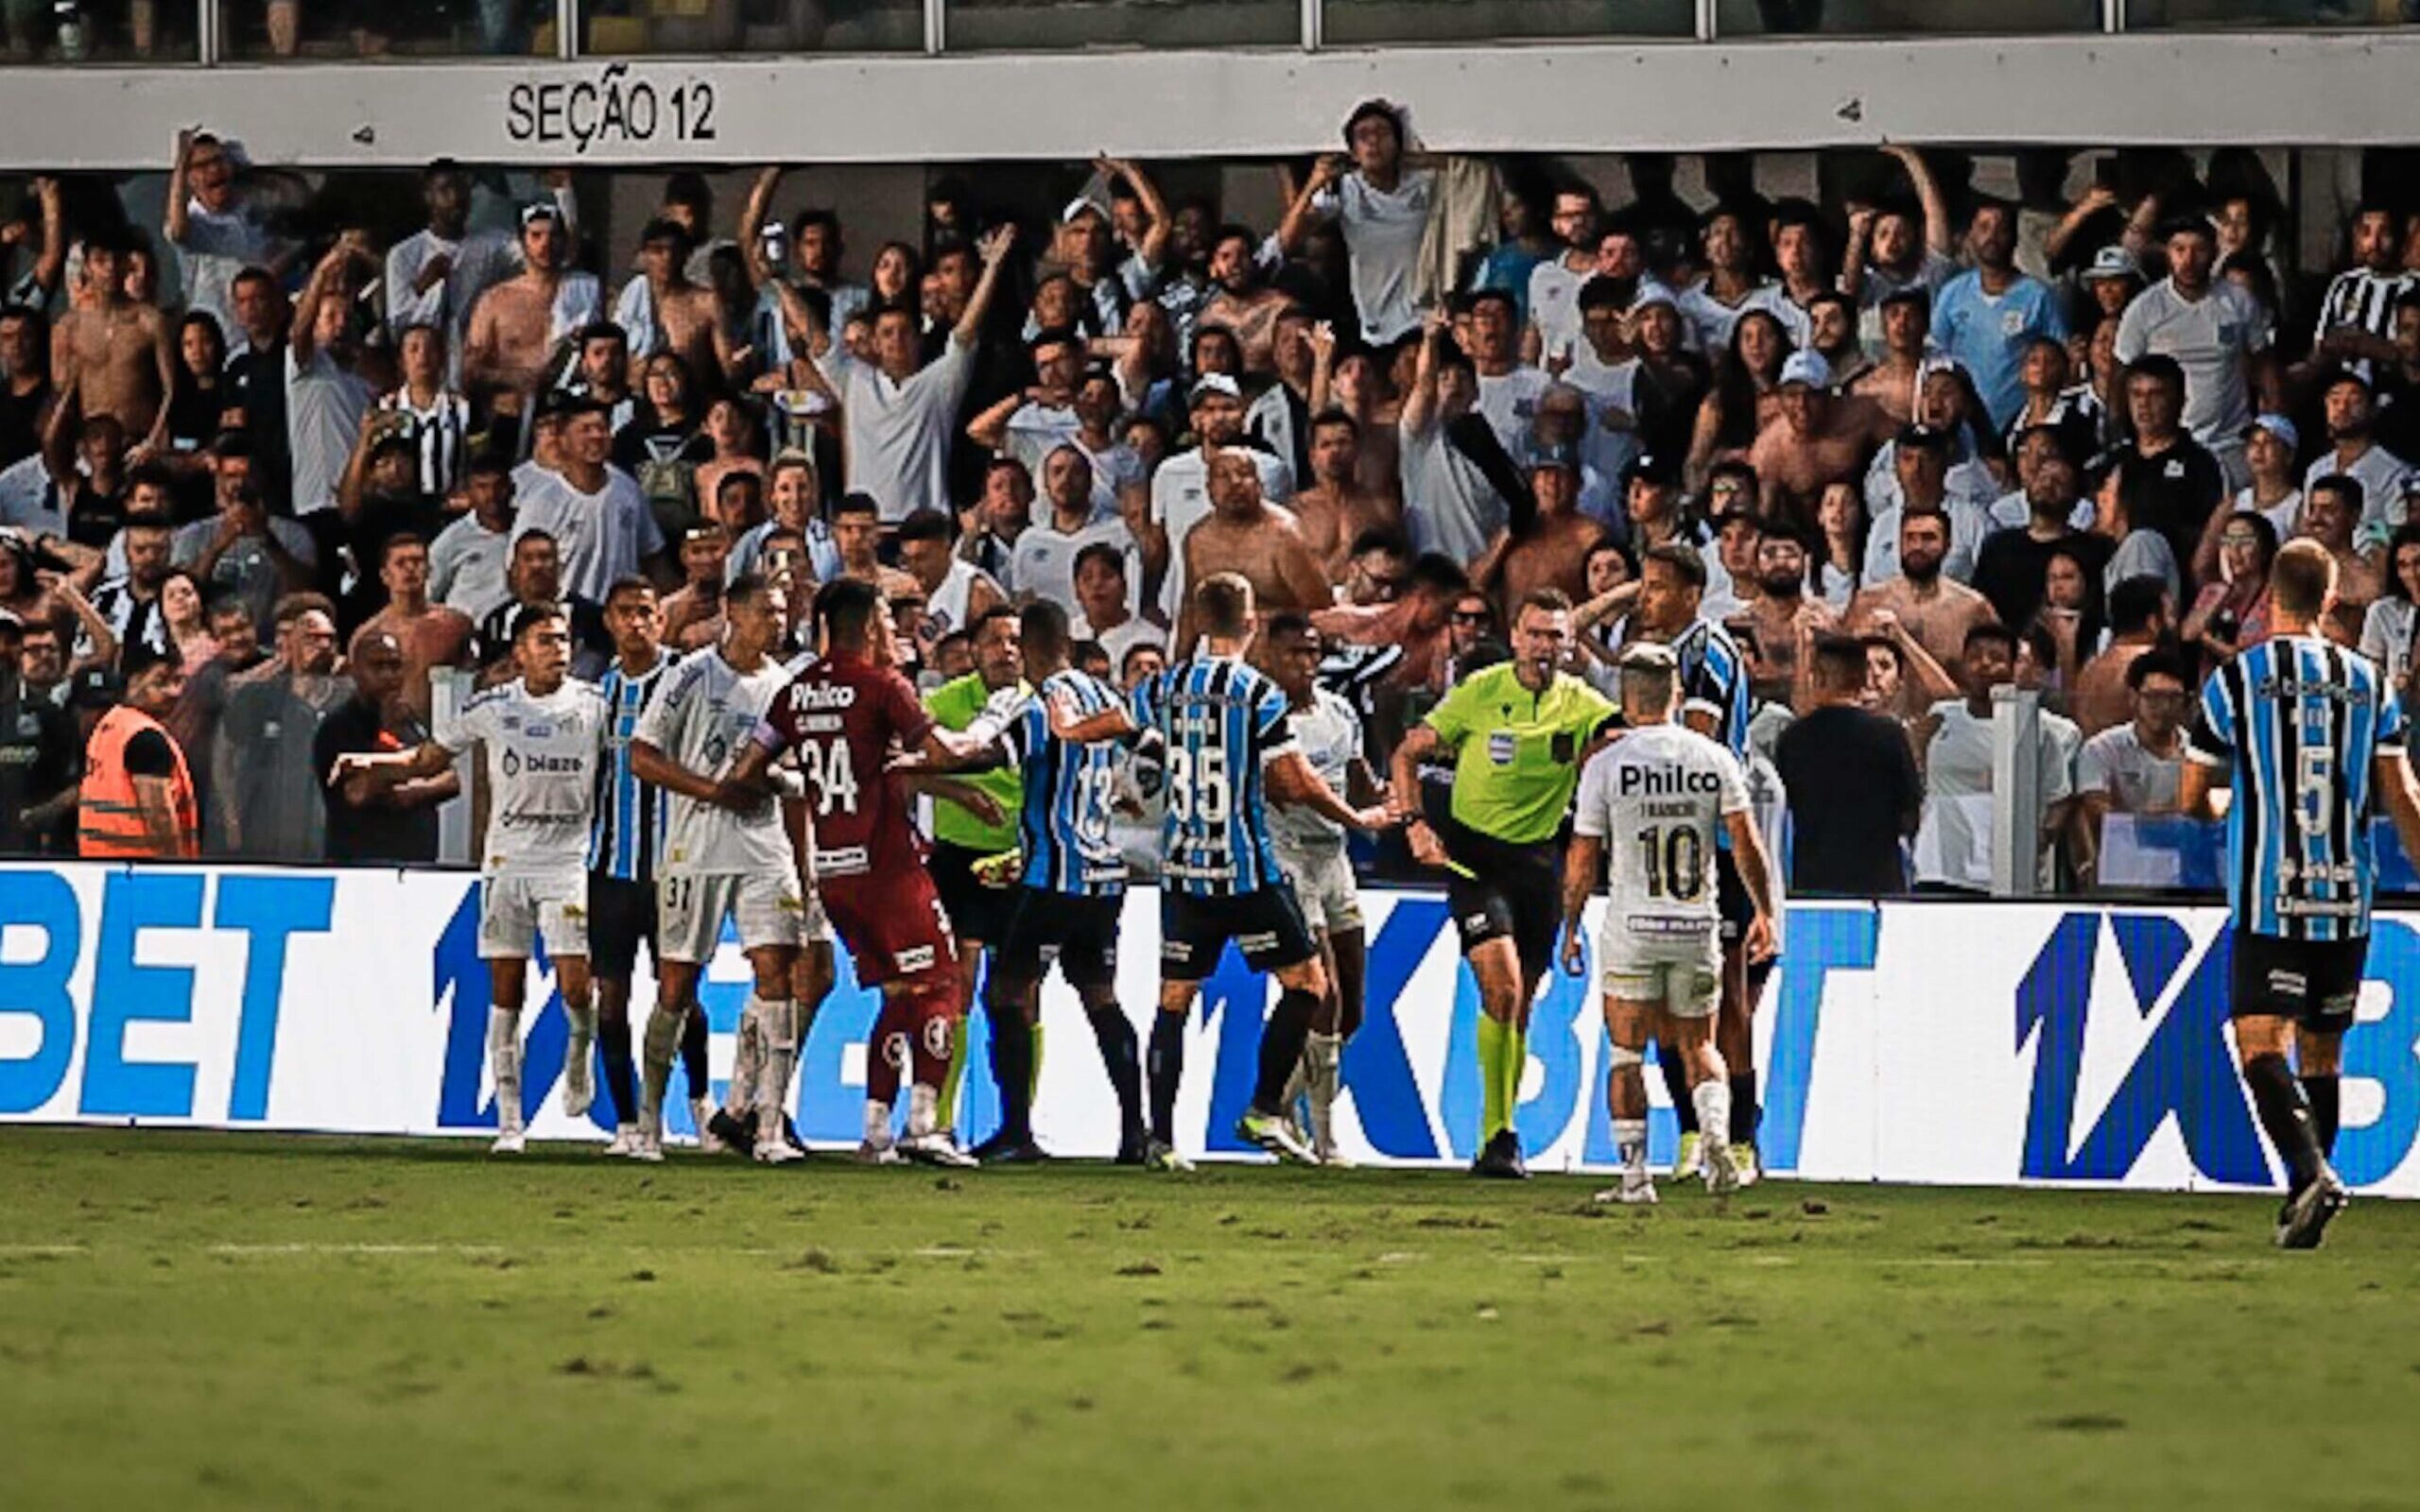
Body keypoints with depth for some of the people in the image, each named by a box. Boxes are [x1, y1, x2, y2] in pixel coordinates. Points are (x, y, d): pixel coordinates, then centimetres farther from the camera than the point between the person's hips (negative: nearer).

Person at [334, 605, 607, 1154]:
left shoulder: (592, 705, 1)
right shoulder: (491, 708, 4)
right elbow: (431, 758, 16)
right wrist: (371, 763, 5)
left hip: (569, 860, -1)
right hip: (506, 858, 1)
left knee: (575, 986, -12)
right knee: (505, 993, 0)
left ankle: (580, 1051, 22)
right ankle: (508, 1119, 5)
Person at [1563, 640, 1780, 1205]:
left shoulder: (1606, 765, -5)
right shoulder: (1715, 760, 0)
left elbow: (1583, 860, -2)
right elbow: (1747, 844, -1)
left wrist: (1571, 929, 8)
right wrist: (1764, 912, 10)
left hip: (1632, 926, -2)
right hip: (1698, 925, 2)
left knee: (1626, 1054, 6)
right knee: (1699, 1047, 14)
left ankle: (1634, 1174, 1)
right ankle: (1716, 1134, -12)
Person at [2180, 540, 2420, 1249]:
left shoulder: (2236, 679, -1)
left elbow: (2192, 798, 5)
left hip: (2268, 897, -4)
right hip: (2347, 898, 4)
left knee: (2262, 1045, -9)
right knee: (2322, 1052, 14)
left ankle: (2311, 1170, -31)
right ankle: (2303, 1202, 16)